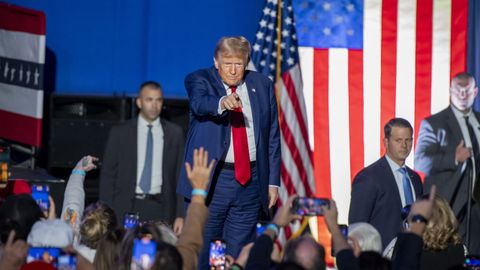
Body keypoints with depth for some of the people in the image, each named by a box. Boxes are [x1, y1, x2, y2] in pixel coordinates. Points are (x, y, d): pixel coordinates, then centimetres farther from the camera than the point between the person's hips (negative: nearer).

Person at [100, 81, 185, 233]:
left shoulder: (174, 133, 7)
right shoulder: (120, 133, 5)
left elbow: (180, 175, 6)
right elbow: (107, 175, 5)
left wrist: (180, 215, -2)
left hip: (159, 208, 0)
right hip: (127, 208, 0)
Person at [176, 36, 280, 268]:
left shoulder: (262, 86, 10)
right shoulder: (199, 80, 0)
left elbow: (273, 137, 12)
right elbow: (199, 103, -25)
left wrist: (273, 182, 7)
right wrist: (222, 103, -47)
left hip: (250, 181, 3)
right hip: (211, 180, -3)